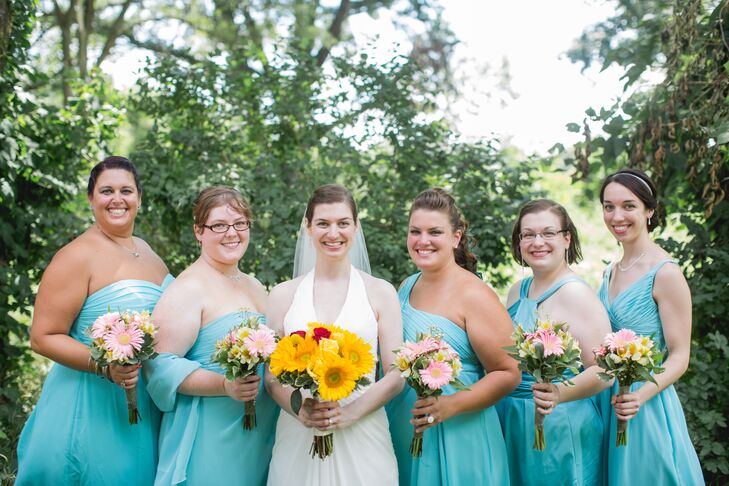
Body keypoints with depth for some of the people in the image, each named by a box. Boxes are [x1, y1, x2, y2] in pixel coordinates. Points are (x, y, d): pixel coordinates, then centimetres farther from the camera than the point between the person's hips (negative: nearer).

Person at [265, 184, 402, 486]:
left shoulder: (381, 293, 3)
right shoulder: (283, 295, 6)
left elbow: (396, 376, 0)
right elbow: (271, 376, 5)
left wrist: (350, 413, -14)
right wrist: (299, 410, -13)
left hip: (363, 436, -1)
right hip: (298, 437, 1)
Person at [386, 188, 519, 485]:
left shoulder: (474, 295, -13)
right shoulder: (406, 287, 7)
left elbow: (507, 374, -14)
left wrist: (451, 405, -25)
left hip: (456, 441, -6)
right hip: (401, 436, 6)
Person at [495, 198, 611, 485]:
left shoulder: (576, 293, -14)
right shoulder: (518, 290, 7)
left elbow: (603, 371, -19)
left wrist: (560, 395, -35)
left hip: (559, 426, -6)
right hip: (510, 421, 7)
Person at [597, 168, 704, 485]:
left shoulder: (665, 273, -14)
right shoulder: (611, 271, 8)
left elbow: (679, 357, -14)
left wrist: (639, 396, -29)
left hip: (646, 407, -7)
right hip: (606, 401, 7)